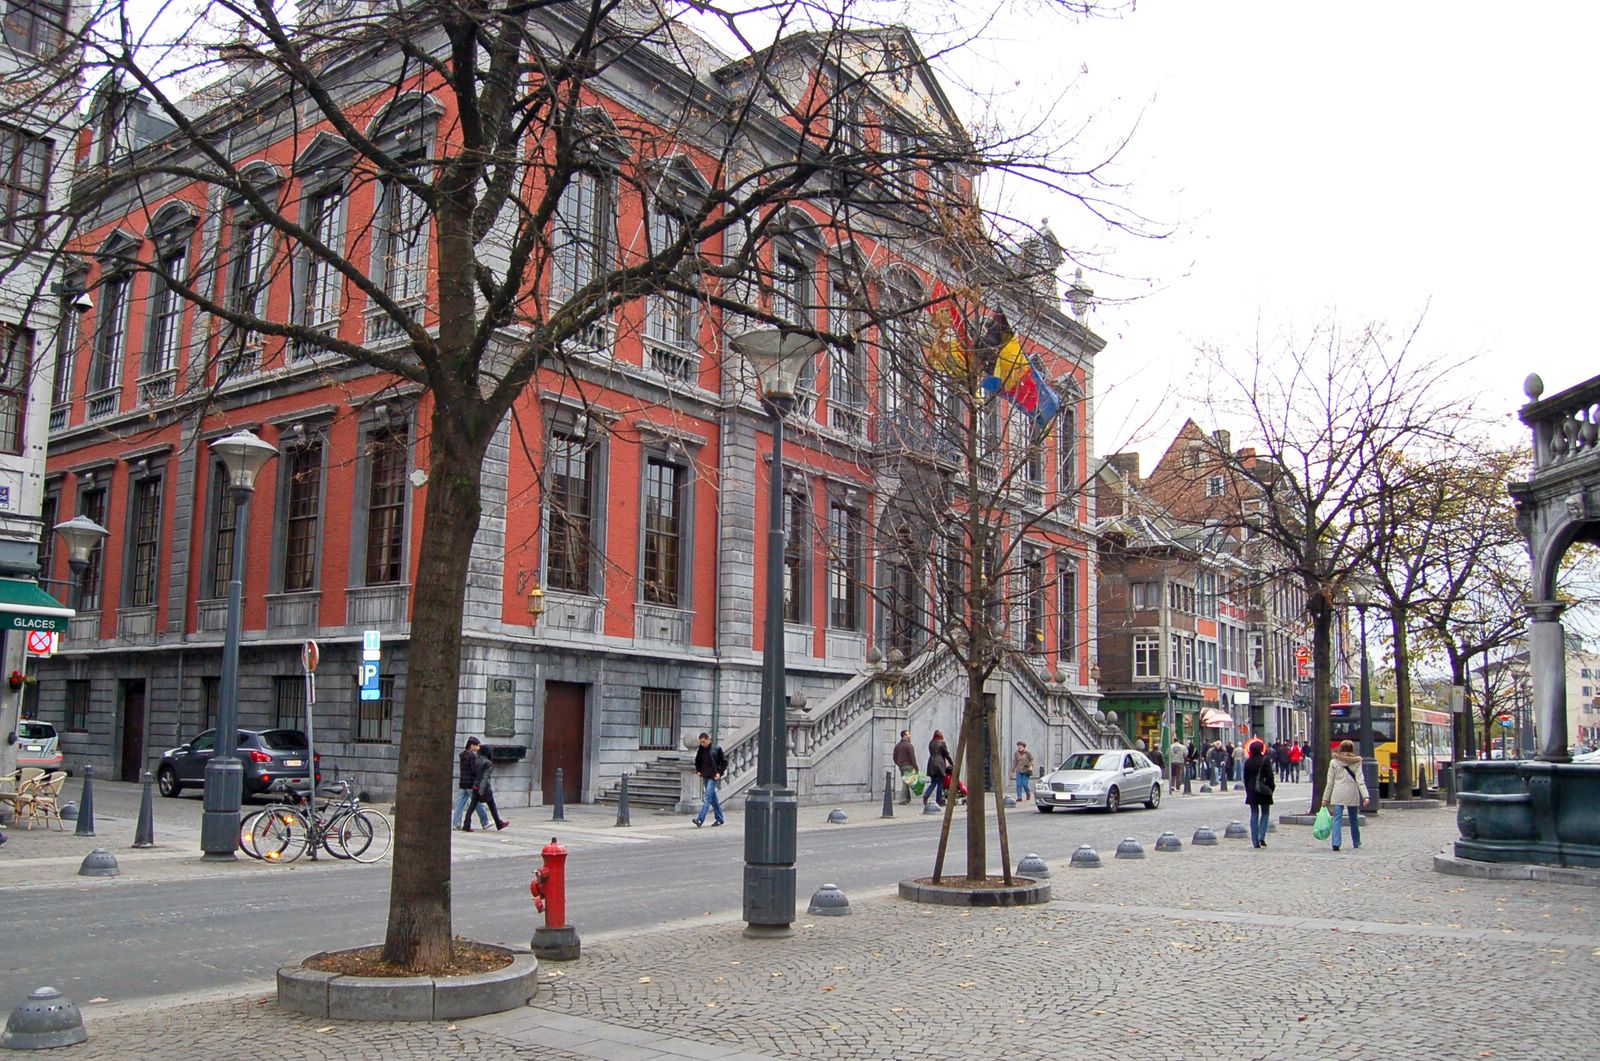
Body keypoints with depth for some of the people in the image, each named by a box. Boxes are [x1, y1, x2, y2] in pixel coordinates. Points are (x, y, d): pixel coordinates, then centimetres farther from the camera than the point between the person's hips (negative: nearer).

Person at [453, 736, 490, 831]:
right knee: (478, 804, 2)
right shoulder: (472, 755, -14)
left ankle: (455, 824, 0)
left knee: (460, 804, 4)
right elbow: (475, 770, -18)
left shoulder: (463, 754, 13)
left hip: (462, 784, 8)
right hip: (471, 784, -8)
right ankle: (485, 823, 10)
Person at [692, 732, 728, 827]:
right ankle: (720, 818, 25)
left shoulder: (717, 748, -9)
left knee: (707, 798, -13)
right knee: (713, 798, 14)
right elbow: (697, 761, 22)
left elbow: (724, 761, -3)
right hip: (705, 776, 6)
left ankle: (700, 820, -21)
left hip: (713, 777, -6)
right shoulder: (701, 749, 5)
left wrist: (720, 773, -10)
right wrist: (698, 771, 9)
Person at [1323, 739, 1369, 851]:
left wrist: (1325, 798, 6)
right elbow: (1360, 780, -9)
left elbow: (1330, 782, 2)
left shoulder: (1333, 762, 1)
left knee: (1337, 819, -2)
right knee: (1354, 819, 17)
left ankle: (1336, 843, -16)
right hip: (1352, 794, 1)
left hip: (1337, 794, -1)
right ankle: (1356, 843, 31)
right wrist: (1365, 796, -12)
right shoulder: (1356, 762, 0)